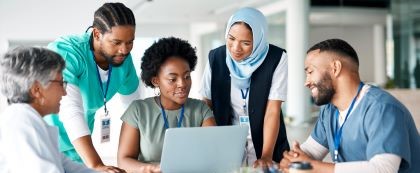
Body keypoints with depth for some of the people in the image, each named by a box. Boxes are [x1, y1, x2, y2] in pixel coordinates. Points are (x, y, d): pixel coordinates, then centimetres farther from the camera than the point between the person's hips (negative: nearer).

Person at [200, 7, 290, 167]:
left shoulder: (276, 59, -15)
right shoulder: (216, 57, -8)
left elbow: (273, 111, -16)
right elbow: (207, 106, -2)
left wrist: (266, 156, -24)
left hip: (266, 143, -2)